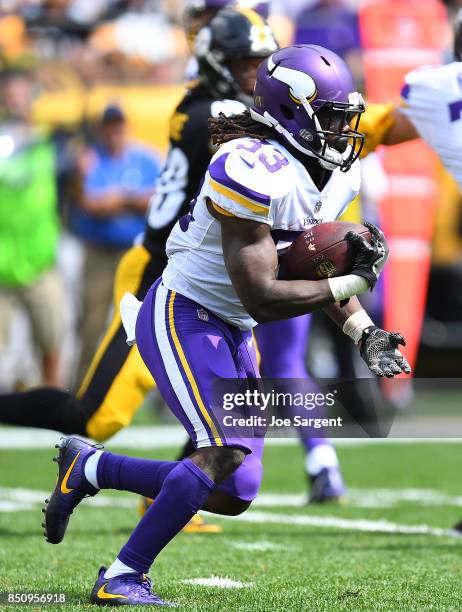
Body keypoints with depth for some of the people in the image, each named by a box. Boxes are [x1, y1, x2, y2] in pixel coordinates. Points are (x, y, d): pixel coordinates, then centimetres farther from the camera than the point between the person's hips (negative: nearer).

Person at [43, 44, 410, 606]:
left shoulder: (331, 175, 4)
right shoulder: (254, 173, -25)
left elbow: (315, 276, 14)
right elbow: (262, 300, -26)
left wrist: (365, 333, -1)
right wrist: (354, 282, -21)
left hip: (229, 332, 9)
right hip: (181, 317, -9)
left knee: (233, 494, 4)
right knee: (226, 451, -24)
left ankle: (87, 468, 22)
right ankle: (122, 578, -14)